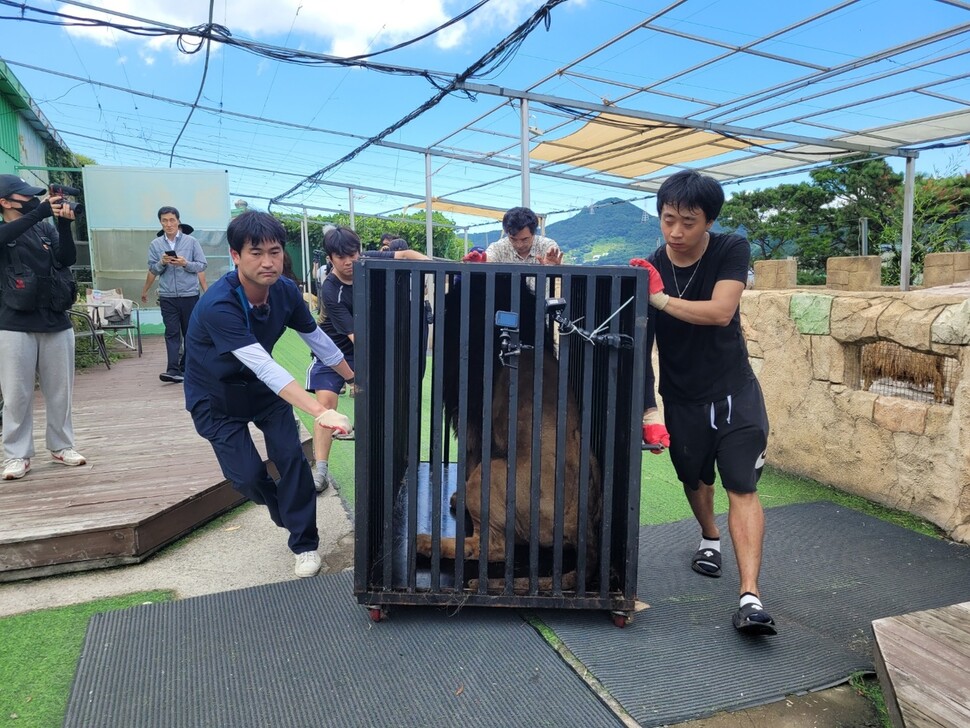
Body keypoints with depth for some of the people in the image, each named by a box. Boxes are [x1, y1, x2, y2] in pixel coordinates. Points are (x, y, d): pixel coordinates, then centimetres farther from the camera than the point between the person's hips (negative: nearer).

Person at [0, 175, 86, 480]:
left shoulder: (46, 229, 9)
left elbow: (68, 259, -4)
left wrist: (64, 225, -16)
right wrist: (41, 211, -30)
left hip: (56, 322, 3)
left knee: (60, 390, 9)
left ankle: (61, 446, 20)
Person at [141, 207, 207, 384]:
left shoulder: (191, 242, 0)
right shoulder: (155, 244, 5)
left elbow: (202, 265, 0)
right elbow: (153, 270, 7)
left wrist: (186, 264, -16)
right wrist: (162, 263, -12)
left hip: (190, 295, -1)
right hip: (167, 296, 1)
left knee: (190, 332, 7)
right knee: (172, 333, -5)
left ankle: (185, 367, 19)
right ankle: (173, 370, -11)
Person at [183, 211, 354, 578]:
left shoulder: (286, 291, -17)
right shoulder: (218, 306, -35)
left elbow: (318, 340, -1)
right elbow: (264, 366, -45)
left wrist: (356, 380, 8)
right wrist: (320, 412, -53)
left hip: (263, 386, 4)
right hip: (215, 399, -4)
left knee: (291, 457, -10)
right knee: (248, 476, -9)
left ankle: (304, 543, 8)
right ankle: (286, 512, 25)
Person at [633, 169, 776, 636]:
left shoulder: (732, 251, -11)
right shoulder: (647, 270, -13)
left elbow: (720, 312, -28)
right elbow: (641, 349, -14)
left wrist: (660, 299, -29)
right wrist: (648, 411, -22)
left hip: (735, 392, -1)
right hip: (681, 399, 2)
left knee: (742, 488, -10)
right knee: (695, 480, 18)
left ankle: (750, 596, -10)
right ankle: (709, 538, 48)